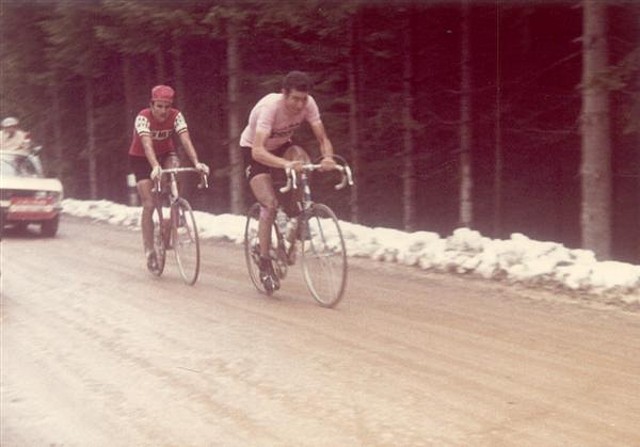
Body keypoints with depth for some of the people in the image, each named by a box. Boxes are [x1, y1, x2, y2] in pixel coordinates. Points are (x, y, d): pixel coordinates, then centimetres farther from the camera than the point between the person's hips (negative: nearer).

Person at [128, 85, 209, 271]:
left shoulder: (176, 116, -21)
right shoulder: (143, 117, -29)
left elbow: (186, 140, -32)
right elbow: (147, 145, -43)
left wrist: (196, 162, -48)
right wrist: (155, 167, -60)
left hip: (165, 153, 3)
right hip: (141, 158, -3)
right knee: (149, 205, -11)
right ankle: (149, 251, -1)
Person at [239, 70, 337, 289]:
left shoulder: (308, 104, -22)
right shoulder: (270, 107, -36)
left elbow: (323, 138, -21)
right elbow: (258, 151, -44)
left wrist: (328, 157, -45)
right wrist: (286, 164, -60)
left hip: (281, 146, 4)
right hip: (253, 150, -4)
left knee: (301, 158, -31)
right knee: (270, 204, -20)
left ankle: (296, 213, -9)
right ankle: (265, 264, -8)